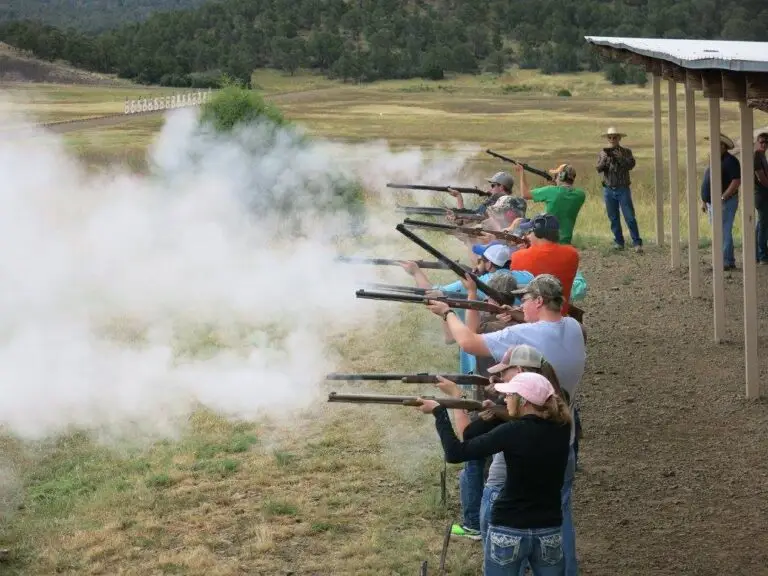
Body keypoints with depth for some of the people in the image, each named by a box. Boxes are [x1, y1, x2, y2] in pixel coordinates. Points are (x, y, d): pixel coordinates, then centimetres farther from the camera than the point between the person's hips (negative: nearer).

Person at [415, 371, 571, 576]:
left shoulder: (513, 432, -17)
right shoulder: (561, 428, -1)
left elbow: (455, 453, -13)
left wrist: (438, 411, -5)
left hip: (508, 532, -4)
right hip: (549, 533, 4)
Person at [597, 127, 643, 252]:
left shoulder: (625, 151, 2)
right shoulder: (603, 153, 8)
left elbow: (631, 165, -12)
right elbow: (599, 169, -4)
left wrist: (620, 157, -26)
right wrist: (605, 157, -20)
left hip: (623, 189, -3)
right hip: (609, 189, 3)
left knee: (630, 217, -7)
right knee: (613, 218, 6)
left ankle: (637, 243, -7)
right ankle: (618, 242, 15)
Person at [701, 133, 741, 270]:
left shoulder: (730, 161, -12)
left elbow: (737, 182, -20)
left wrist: (722, 198, -23)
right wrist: (704, 201, 18)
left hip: (725, 203, -9)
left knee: (724, 232, -10)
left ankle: (727, 262, -8)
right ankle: (728, 260, 16)